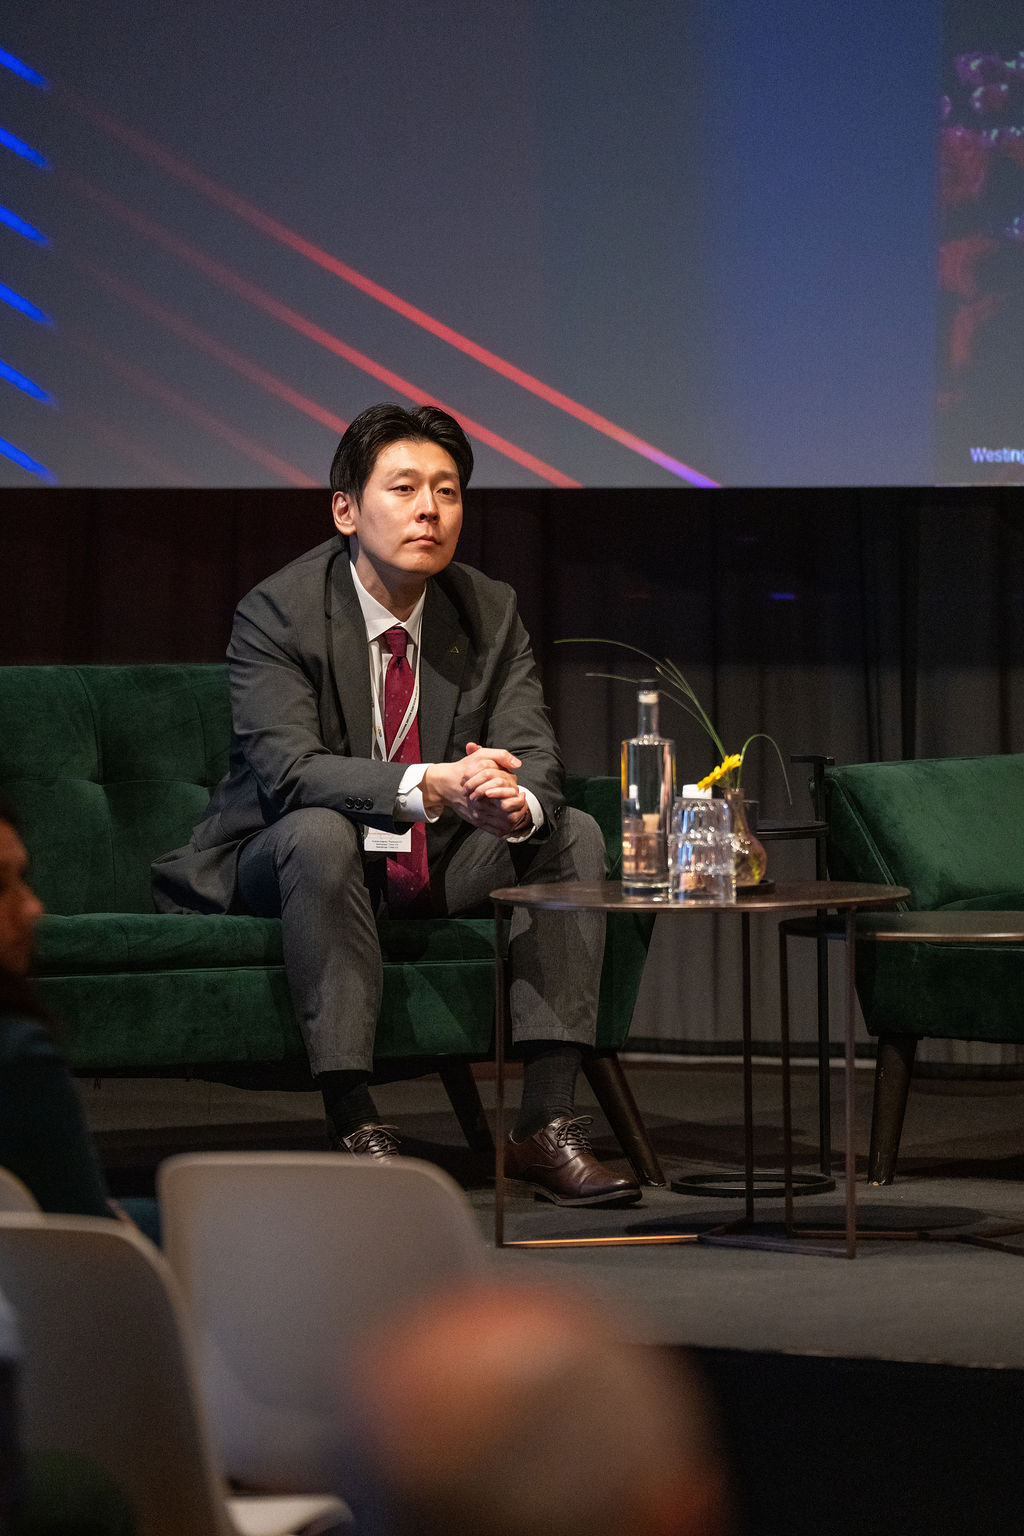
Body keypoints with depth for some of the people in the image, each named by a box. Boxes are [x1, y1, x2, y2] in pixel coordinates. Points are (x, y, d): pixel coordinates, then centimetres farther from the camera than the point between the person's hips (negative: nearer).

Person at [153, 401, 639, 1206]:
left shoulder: (490, 611, -3)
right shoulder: (278, 612, -17)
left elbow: (533, 755, -9)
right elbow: (286, 770, -29)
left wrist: (516, 801, -36)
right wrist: (429, 786, -44)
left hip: (439, 866, 5)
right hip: (278, 862, -5)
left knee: (574, 835, -16)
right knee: (319, 833, -37)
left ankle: (547, 1123, -21)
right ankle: (355, 1129, -39)